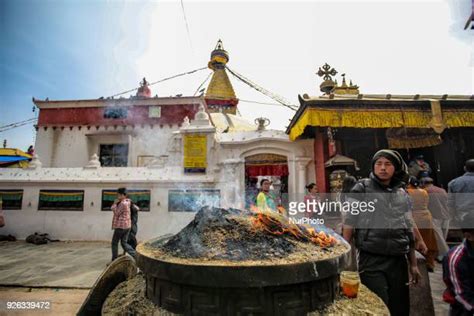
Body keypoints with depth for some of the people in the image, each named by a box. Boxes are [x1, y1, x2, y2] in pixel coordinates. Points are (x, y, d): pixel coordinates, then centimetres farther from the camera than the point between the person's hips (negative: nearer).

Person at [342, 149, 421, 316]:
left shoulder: (402, 195, 10)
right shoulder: (362, 188, -5)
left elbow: (408, 230, 15)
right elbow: (349, 223, -6)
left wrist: (413, 264, 14)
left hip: (398, 261, 5)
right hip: (371, 261, -5)